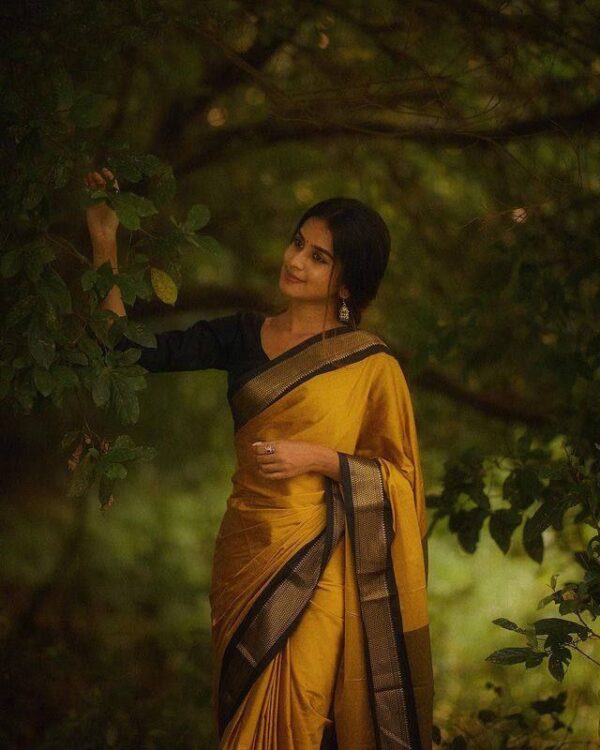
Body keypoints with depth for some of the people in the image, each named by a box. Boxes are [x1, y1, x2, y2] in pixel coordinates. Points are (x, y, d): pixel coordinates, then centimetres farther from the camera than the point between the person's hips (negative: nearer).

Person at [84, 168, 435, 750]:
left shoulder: (371, 364, -4)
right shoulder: (242, 337, 6)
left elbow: (398, 475, -2)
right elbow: (134, 349, -1)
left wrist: (317, 457, -16)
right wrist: (105, 244, -8)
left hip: (318, 567, -4)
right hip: (247, 554, 4)